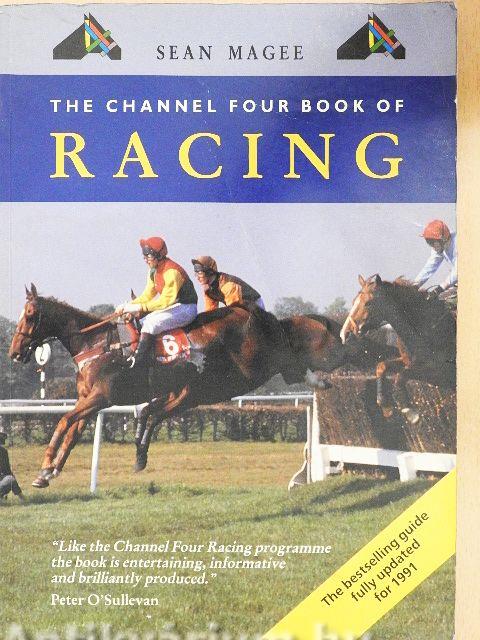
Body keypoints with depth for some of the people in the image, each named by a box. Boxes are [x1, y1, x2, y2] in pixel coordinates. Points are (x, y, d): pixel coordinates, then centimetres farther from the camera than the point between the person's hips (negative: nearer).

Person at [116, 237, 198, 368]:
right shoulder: (153, 270, 7)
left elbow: (166, 301, -26)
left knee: (150, 323, -26)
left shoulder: (172, 272, -23)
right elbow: (148, 294, 10)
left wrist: (140, 307, -27)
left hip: (185, 308, -10)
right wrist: (129, 305, -6)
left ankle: (138, 360, -29)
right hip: (171, 307, 10)